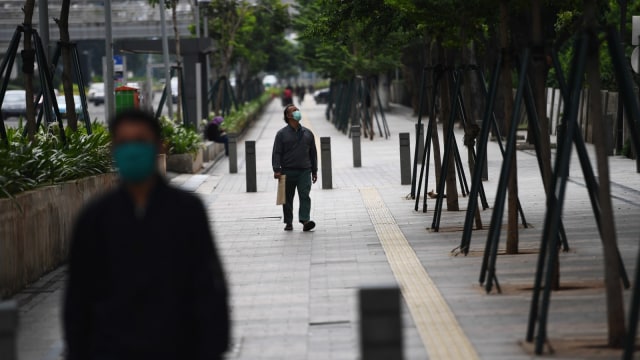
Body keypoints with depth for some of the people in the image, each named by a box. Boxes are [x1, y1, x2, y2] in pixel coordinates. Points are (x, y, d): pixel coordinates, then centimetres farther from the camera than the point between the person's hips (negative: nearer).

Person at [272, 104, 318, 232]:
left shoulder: (307, 133, 13)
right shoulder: (282, 134, 3)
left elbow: (313, 153, 17)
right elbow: (276, 153, -1)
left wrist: (314, 171, 14)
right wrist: (276, 170, -12)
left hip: (304, 171, 1)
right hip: (287, 171, -1)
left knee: (305, 196, -12)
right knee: (288, 198, 4)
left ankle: (305, 220, -19)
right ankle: (288, 222, 13)